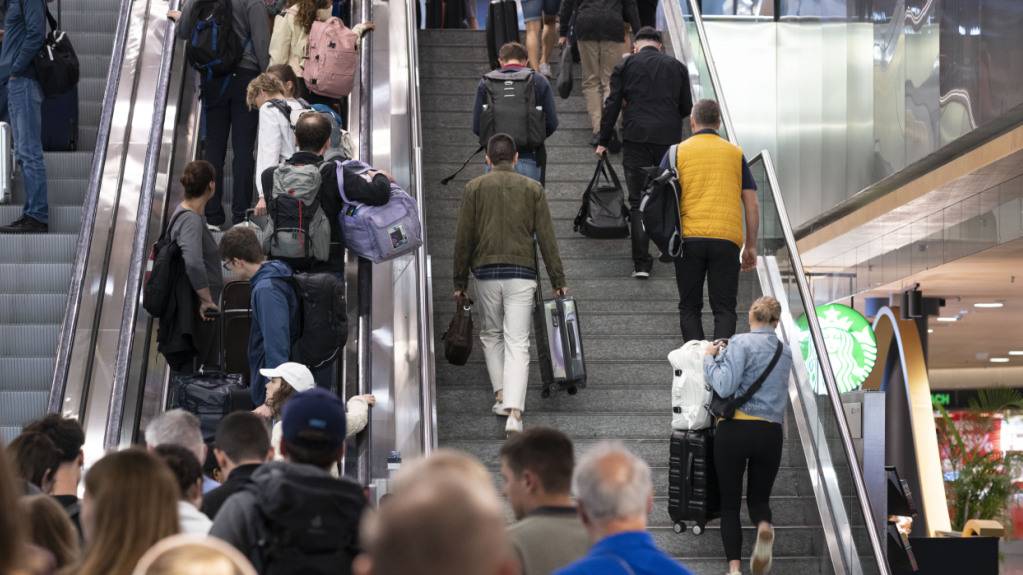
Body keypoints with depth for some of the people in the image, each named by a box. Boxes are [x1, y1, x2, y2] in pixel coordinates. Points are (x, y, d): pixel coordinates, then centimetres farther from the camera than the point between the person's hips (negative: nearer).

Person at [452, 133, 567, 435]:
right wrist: (558, 281, 8)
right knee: (517, 342, -2)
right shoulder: (532, 188, 4)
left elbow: (463, 239, 3)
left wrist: (460, 282, 11)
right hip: (522, 274, 0)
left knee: (491, 335, 21)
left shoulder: (474, 188, 3)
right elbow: (546, 238, 3)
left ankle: (500, 394, 12)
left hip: (486, 273, 1)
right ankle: (514, 411, -14)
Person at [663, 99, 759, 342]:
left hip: (688, 238, 0)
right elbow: (751, 204, 8)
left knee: (690, 308, 9)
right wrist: (751, 246, 14)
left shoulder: (677, 152, 7)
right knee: (724, 309, 4)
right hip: (727, 239, 0)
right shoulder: (736, 153, 12)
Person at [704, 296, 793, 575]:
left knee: (730, 503, 6)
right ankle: (764, 527, -22)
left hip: (734, 429, -4)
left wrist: (709, 358, 0)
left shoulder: (741, 343, -7)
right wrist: (725, 354, 27)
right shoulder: (785, 352, 13)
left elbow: (725, 387, -16)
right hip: (770, 433, 4)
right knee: (759, 497, 15)